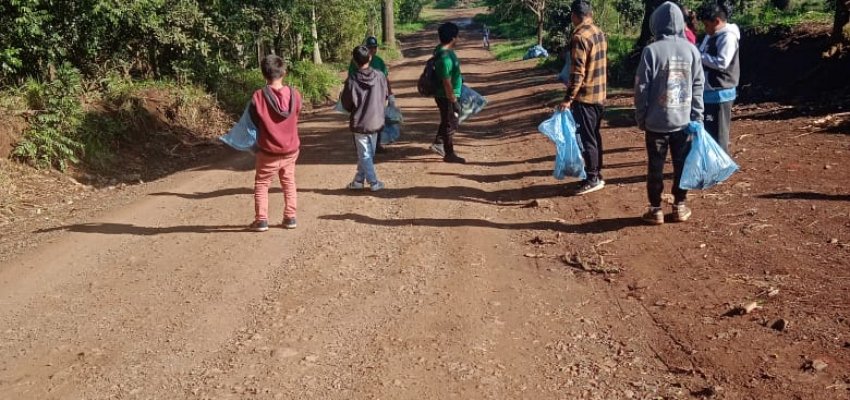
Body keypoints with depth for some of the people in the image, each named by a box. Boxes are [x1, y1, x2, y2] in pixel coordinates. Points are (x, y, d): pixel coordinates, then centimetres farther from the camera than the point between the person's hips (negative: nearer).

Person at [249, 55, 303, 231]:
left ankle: (261, 220, 10)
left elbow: (254, 122, -3)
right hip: (290, 150, 3)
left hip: (268, 152, -2)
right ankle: (290, 217, 21)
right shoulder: (294, 94, -10)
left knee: (261, 184, 13)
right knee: (289, 183, 19)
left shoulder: (258, 97, -16)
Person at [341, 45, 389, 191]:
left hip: (359, 123, -3)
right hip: (376, 121, 3)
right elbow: (386, 95, 6)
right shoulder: (380, 76, -9)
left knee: (364, 155, 8)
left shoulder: (352, 81, -17)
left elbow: (346, 105, -7)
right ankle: (359, 180, 24)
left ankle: (373, 182, 9)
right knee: (368, 153, 16)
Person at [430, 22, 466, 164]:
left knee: (447, 121, 23)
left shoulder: (444, 51, 4)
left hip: (446, 95, 10)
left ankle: (438, 144, 34)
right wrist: (453, 101, -21)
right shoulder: (445, 57, -28)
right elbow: (446, 83, -26)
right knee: (450, 124, 3)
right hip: (447, 97, -10)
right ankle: (449, 154, 14)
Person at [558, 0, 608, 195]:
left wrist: (568, 98, -22)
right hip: (599, 94, 9)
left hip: (585, 96, -9)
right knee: (595, 136, 16)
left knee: (586, 139, -2)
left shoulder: (579, 37, -18)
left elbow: (577, 72, -23)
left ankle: (592, 179, 3)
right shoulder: (600, 33, 8)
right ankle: (597, 174, 24)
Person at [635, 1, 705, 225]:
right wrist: (697, 117, 9)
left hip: (656, 121, -3)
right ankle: (680, 206, 21)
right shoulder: (691, 50, 0)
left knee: (655, 167, 6)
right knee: (682, 165, 13)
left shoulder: (651, 51, -11)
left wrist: (640, 118, 2)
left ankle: (656, 209, 12)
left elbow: (641, 88, -9)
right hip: (684, 120, 3)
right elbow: (698, 86, 3)